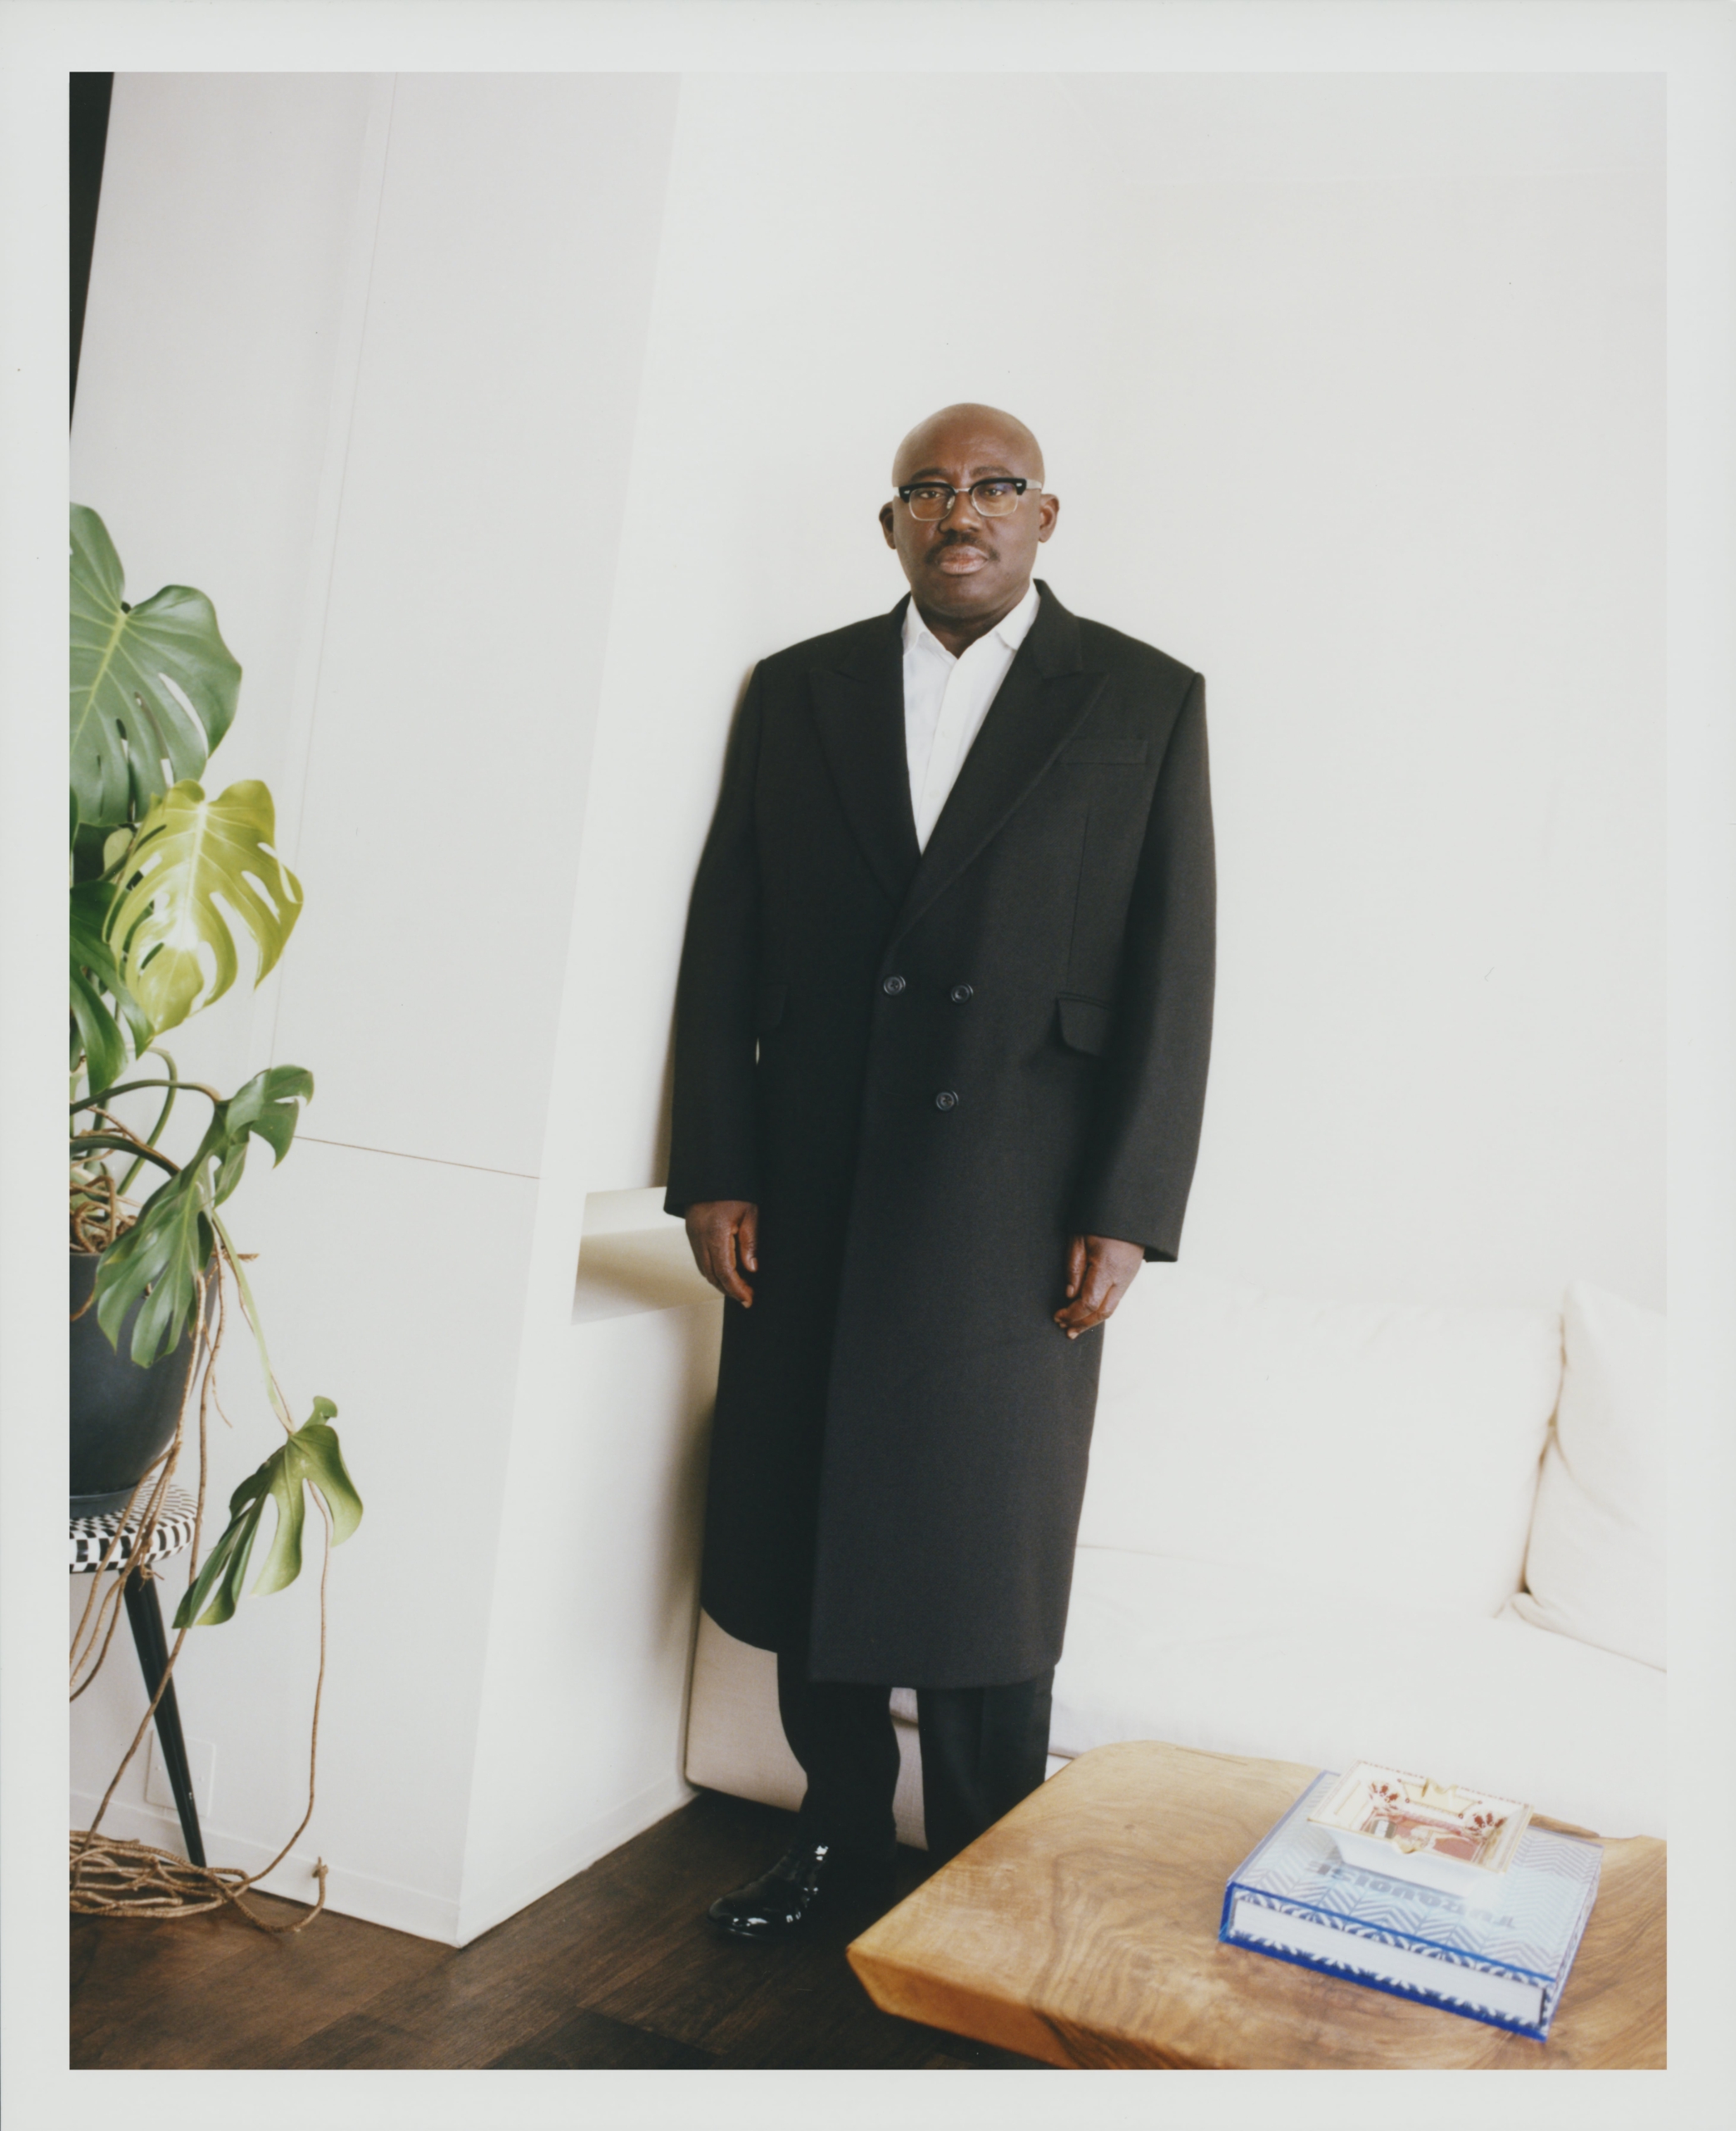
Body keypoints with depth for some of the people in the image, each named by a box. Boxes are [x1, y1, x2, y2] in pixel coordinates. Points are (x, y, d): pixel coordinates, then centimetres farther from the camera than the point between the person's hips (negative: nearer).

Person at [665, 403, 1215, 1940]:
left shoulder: (1146, 702, 2)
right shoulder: (797, 692, 9)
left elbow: (1174, 972, -2)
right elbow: (724, 943, 7)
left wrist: (1128, 1211, -7)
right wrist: (715, 1169, 1)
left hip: (1011, 1206, -2)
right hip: (811, 1192, 3)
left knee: (983, 1554, 5)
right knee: (808, 1533, 11)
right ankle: (841, 1832, 31)